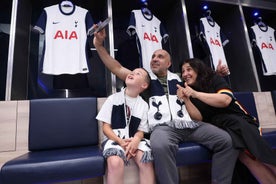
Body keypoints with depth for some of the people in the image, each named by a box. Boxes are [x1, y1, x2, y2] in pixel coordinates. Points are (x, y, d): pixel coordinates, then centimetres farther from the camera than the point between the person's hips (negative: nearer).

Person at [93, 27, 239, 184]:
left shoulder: (178, 79, 24)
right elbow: (118, 69, 13)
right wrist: (99, 46, 7)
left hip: (190, 124, 4)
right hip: (163, 126, -3)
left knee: (227, 141, -12)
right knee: (161, 146, -38)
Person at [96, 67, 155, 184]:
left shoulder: (144, 105, 6)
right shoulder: (113, 98, 2)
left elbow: (141, 131, 6)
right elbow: (106, 127, 0)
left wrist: (136, 140, -18)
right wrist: (120, 141, -16)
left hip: (134, 140, 2)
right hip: (114, 139, -1)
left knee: (146, 160, -26)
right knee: (115, 162, -32)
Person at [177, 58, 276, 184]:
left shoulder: (215, 79, 3)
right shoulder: (189, 91, 8)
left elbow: (225, 100, -16)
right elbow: (198, 118, -4)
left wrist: (195, 94, -22)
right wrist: (185, 99, -19)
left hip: (240, 119, 0)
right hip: (218, 127, 0)